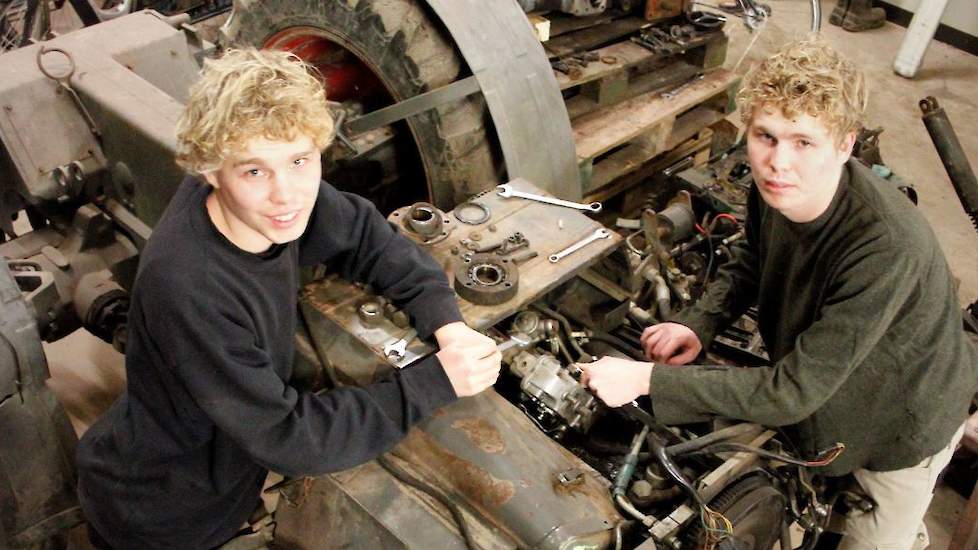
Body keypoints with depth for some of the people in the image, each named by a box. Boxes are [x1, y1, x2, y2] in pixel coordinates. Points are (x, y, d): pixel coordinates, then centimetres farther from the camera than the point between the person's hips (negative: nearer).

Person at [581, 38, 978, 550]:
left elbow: (792, 392, -38)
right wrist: (699, 324, -14)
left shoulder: (886, 248, -43)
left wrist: (646, 380, -39)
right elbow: (752, 258, 3)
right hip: (818, 387, 6)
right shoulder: (775, 186, -21)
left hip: (902, 420, -6)